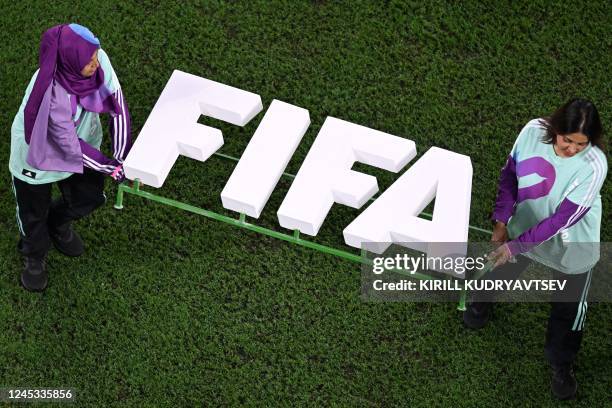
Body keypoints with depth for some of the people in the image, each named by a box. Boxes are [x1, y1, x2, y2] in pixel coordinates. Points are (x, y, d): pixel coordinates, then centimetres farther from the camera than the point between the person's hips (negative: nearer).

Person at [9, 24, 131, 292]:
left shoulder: (98, 60, -28)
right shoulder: (50, 94, -42)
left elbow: (117, 104, -17)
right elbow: (70, 145, -29)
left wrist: (123, 157, -16)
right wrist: (112, 169, -17)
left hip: (81, 141, 5)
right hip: (39, 151, -5)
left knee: (90, 197, 20)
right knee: (34, 212, 18)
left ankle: (58, 223, 55)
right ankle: (34, 257, 51)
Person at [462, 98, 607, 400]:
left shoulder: (594, 165, -34)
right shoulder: (534, 131, -25)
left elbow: (562, 219, -29)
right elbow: (509, 173, -7)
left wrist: (516, 245, -27)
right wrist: (502, 222, -10)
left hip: (571, 247, -3)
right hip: (524, 227, 3)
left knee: (568, 309, 14)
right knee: (501, 268, 28)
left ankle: (561, 365, 41)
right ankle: (482, 301, 63)